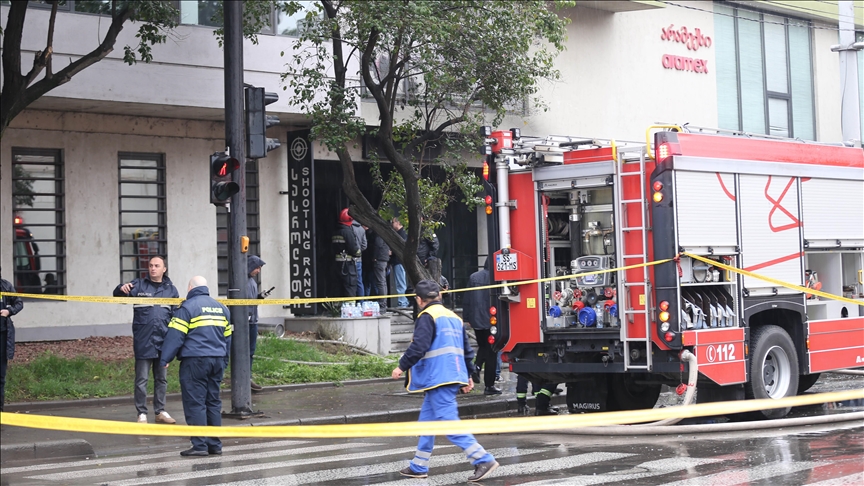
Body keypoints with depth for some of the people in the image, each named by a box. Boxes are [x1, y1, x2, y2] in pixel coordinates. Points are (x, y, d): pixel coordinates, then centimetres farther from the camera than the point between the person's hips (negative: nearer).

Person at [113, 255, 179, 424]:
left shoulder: (171, 289, 9)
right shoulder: (139, 285, 2)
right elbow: (117, 295, -8)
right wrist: (122, 288, -32)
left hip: (163, 341, 3)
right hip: (143, 342, -3)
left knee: (161, 379, 11)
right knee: (141, 379, 0)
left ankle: (160, 412, 20)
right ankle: (142, 414, 6)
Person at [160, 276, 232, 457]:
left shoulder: (187, 307, -5)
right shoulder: (221, 308, 16)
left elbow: (175, 335, -9)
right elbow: (227, 338, 21)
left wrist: (165, 359, -2)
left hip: (194, 361, -7)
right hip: (217, 360, 7)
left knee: (195, 403, -4)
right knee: (213, 402, 12)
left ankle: (200, 445, -7)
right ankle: (215, 445, 12)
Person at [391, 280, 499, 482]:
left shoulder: (427, 316, -8)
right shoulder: (454, 317, 19)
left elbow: (419, 346, -19)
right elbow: (466, 349, 21)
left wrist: (402, 366, -9)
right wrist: (468, 375, 26)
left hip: (439, 379, -9)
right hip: (454, 375, 9)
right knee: (427, 421, 17)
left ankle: (483, 460, -17)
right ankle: (418, 467, 22)